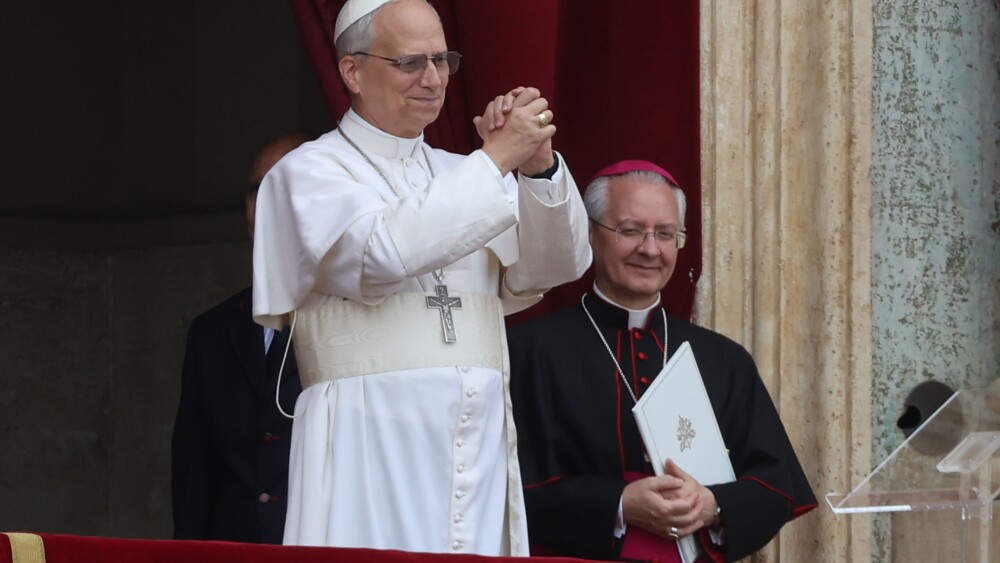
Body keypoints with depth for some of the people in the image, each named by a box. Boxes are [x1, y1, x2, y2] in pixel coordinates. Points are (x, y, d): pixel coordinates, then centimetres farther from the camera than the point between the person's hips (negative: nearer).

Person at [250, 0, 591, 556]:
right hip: (371, 447, -5)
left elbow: (558, 265, 9)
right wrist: (495, 160, -11)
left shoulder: (458, 175, 19)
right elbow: (383, 254, -16)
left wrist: (539, 167, -8)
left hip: (479, 449, 5)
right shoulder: (310, 172, 3)